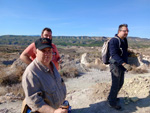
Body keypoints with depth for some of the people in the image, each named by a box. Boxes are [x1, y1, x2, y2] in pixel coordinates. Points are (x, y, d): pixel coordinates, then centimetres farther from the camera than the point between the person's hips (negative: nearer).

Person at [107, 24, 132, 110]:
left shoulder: (124, 40, 10)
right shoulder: (114, 41, -19)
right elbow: (114, 54, -30)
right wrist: (124, 64, -38)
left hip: (122, 66, 9)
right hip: (116, 66, -9)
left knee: (120, 83, 21)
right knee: (115, 85, 3)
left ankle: (112, 97, 41)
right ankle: (112, 102, 24)